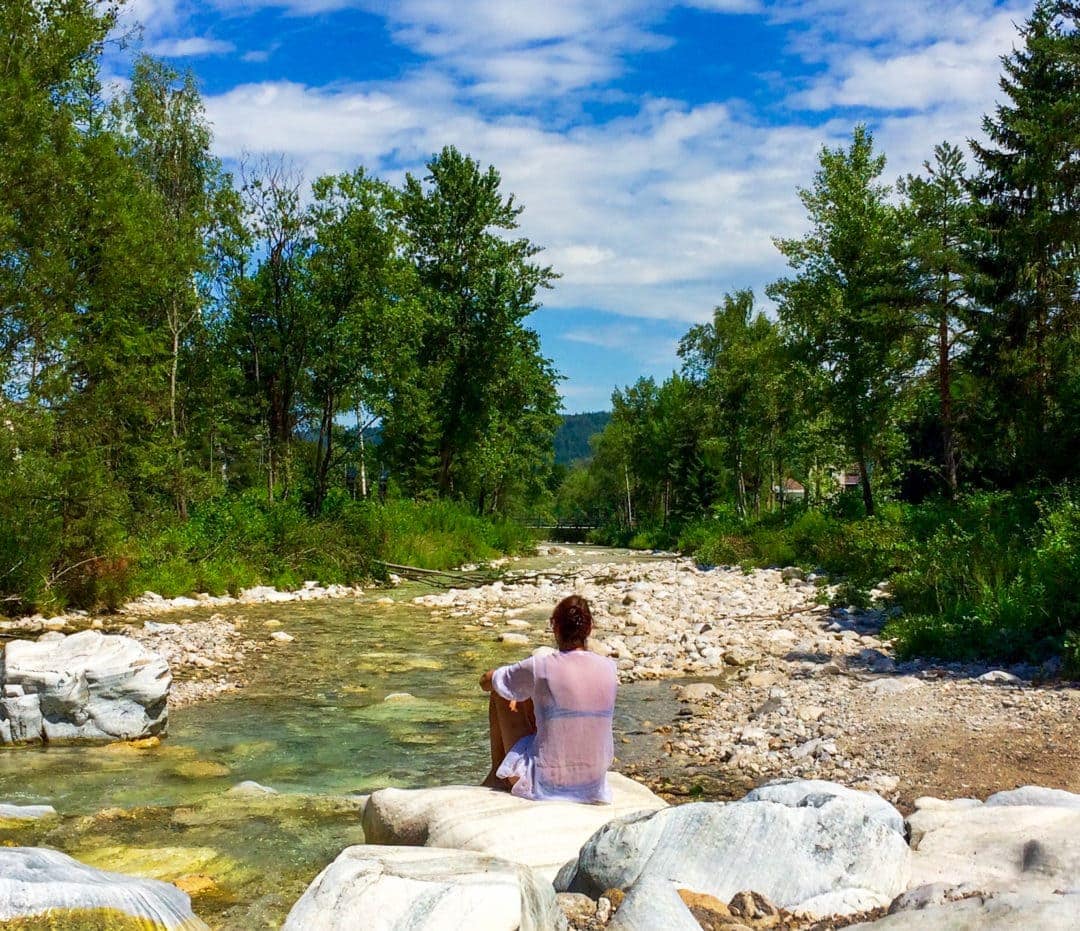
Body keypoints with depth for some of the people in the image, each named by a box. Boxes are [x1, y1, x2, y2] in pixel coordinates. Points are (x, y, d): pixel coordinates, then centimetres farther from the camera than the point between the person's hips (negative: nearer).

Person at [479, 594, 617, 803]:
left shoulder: (539, 668, -16)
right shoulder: (608, 668, -3)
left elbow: (485, 682, 1)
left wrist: (517, 675, 20)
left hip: (546, 785, -5)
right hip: (593, 786, 5)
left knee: (499, 695, 11)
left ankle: (498, 776, 31)